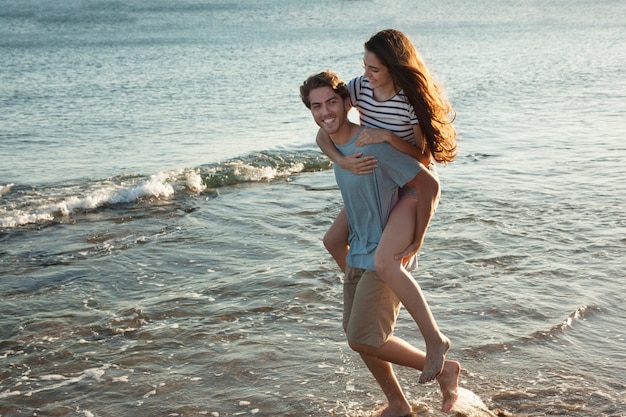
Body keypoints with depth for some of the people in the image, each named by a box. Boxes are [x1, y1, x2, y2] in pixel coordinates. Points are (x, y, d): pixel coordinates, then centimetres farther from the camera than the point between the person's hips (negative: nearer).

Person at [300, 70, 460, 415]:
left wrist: (415, 243, -18)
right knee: (358, 337, 13)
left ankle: (442, 368, 9)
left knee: (363, 339, -11)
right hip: (357, 255, 9)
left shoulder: (373, 146, -23)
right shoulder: (335, 145, 5)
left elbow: (429, 185, -22)